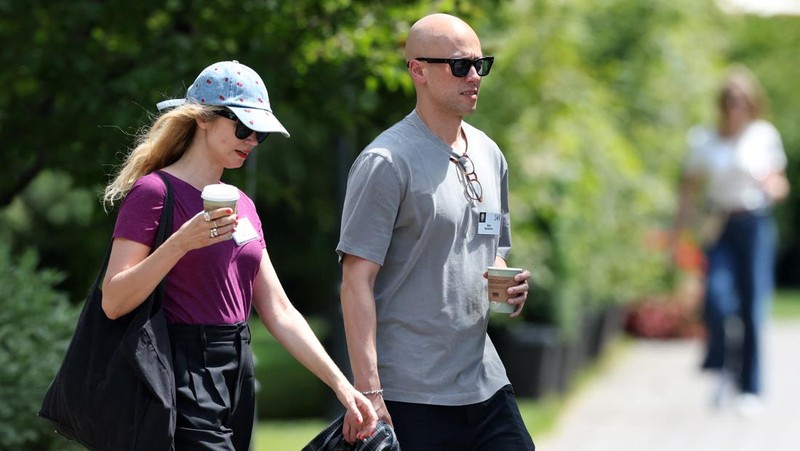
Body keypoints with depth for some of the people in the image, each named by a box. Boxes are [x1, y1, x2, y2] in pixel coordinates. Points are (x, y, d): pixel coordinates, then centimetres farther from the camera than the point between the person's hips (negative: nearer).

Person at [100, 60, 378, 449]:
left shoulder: (242, 205, 15)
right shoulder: (154, 192, -7)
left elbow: (279, 312, 15)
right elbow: (113, 302, -14)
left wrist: (340, 384, 8)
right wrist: (180, 243, -25)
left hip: (237, 374, 8)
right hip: (186, 377, -8)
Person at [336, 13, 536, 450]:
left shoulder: (488, 156, 14)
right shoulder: (386, 163, -8)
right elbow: (357, 282, -12)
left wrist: (507, 284, 3)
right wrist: (368, 391, -19)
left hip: (485, 382, 7)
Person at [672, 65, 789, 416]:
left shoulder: (765, 136, 5)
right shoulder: (704, 141, 5)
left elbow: (779, 182, 15)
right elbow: (690, 191, 10)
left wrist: (773, 186, -8)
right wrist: (678, 236, 7)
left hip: (755, 225, 0)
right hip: (719, 227, 0)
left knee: (753, 307, -2)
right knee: (716, 297, -18)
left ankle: (750, 389, 10)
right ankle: (724, 369, 7)